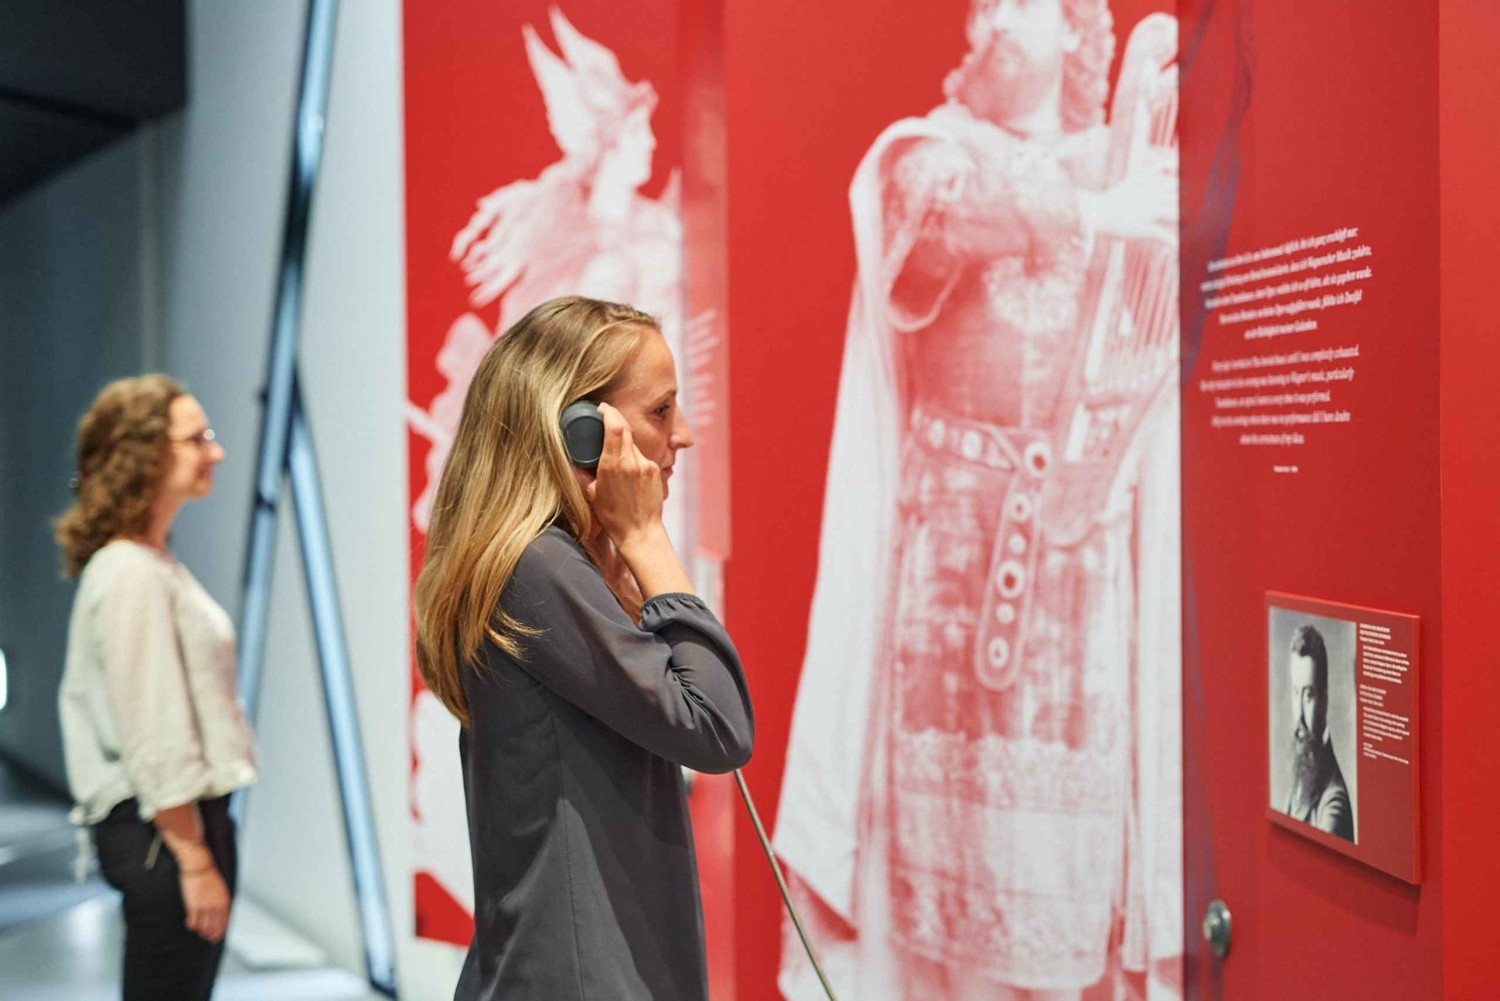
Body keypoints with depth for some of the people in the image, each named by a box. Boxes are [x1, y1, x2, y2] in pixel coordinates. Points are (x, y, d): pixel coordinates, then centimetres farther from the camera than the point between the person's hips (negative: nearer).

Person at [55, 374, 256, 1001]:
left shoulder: (157, 563, 14)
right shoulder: (130, 573, -16)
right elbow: (153, 737, -19)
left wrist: (205, 843, 16)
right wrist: (195, 860, -18)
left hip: (192, 813, 9)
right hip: (164, 829, -9)